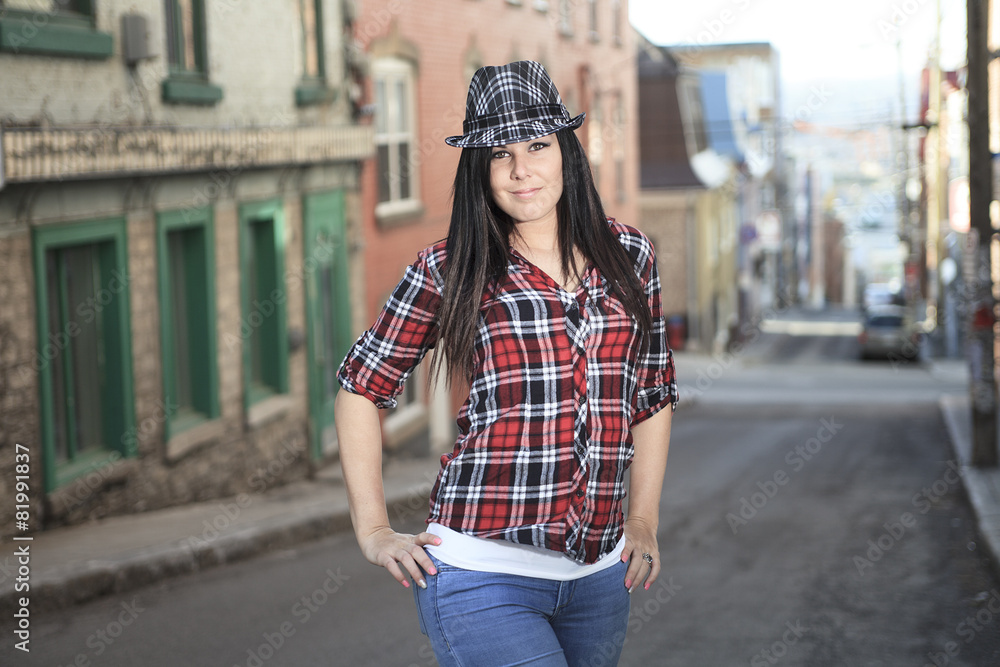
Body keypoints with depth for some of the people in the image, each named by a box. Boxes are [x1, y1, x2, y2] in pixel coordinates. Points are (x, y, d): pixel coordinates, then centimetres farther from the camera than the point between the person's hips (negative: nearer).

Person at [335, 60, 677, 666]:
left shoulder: (628, 255, 8)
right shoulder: (448, 270, -2)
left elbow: (655, 390, 17)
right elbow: (363, 387, 5)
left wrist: (643, 521, 14)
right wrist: (373, 530, 1)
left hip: (600, 576, 5)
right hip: (484, 575, -4)